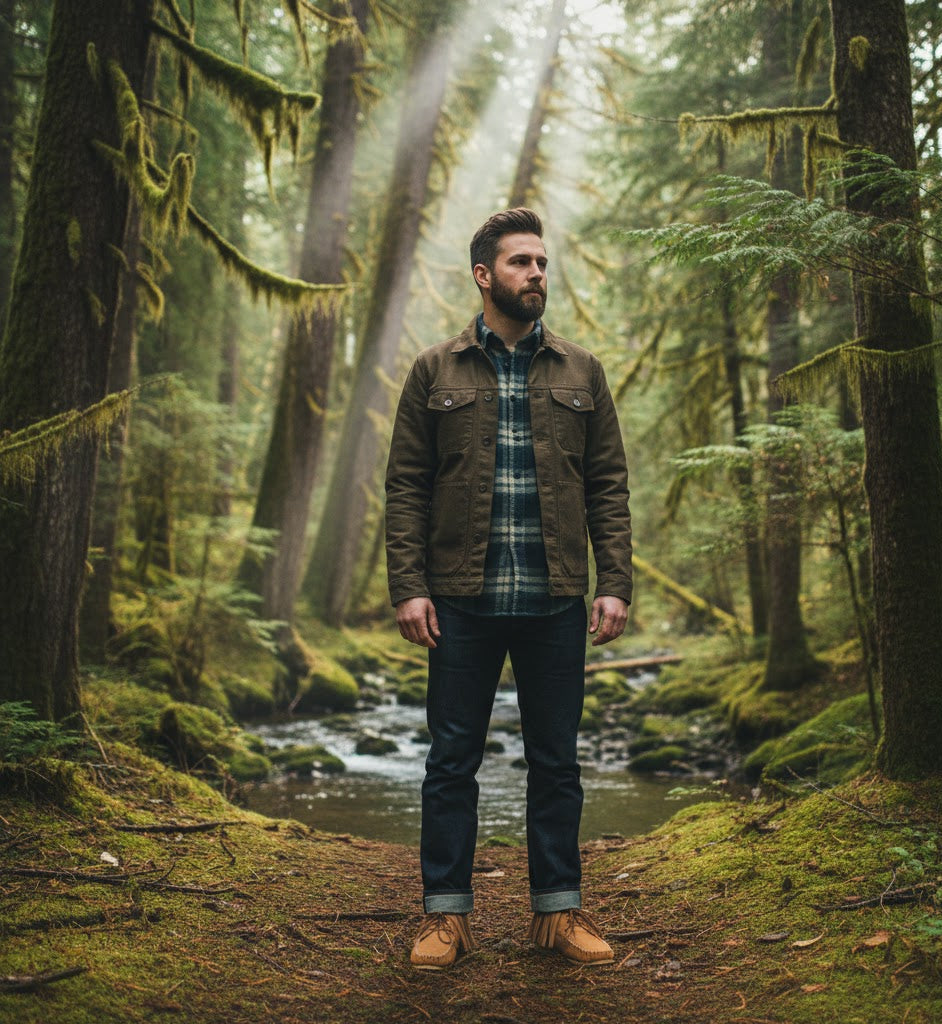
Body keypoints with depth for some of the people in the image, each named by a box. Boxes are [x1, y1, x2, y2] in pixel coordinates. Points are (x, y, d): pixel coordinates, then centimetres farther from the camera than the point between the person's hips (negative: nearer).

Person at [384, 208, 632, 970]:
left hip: (555, 603, 1)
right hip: (463, 601, -1)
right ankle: (447, 914, 16)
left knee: (555, 761, 9)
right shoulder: (435, 372, 5)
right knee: (452, 760, 5)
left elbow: (609, 485, 7)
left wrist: (615, 585, -2)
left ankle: (560, 910, 21)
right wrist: (408, 586, -8)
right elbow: (406, 486, 2)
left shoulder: (581, 372, 9)